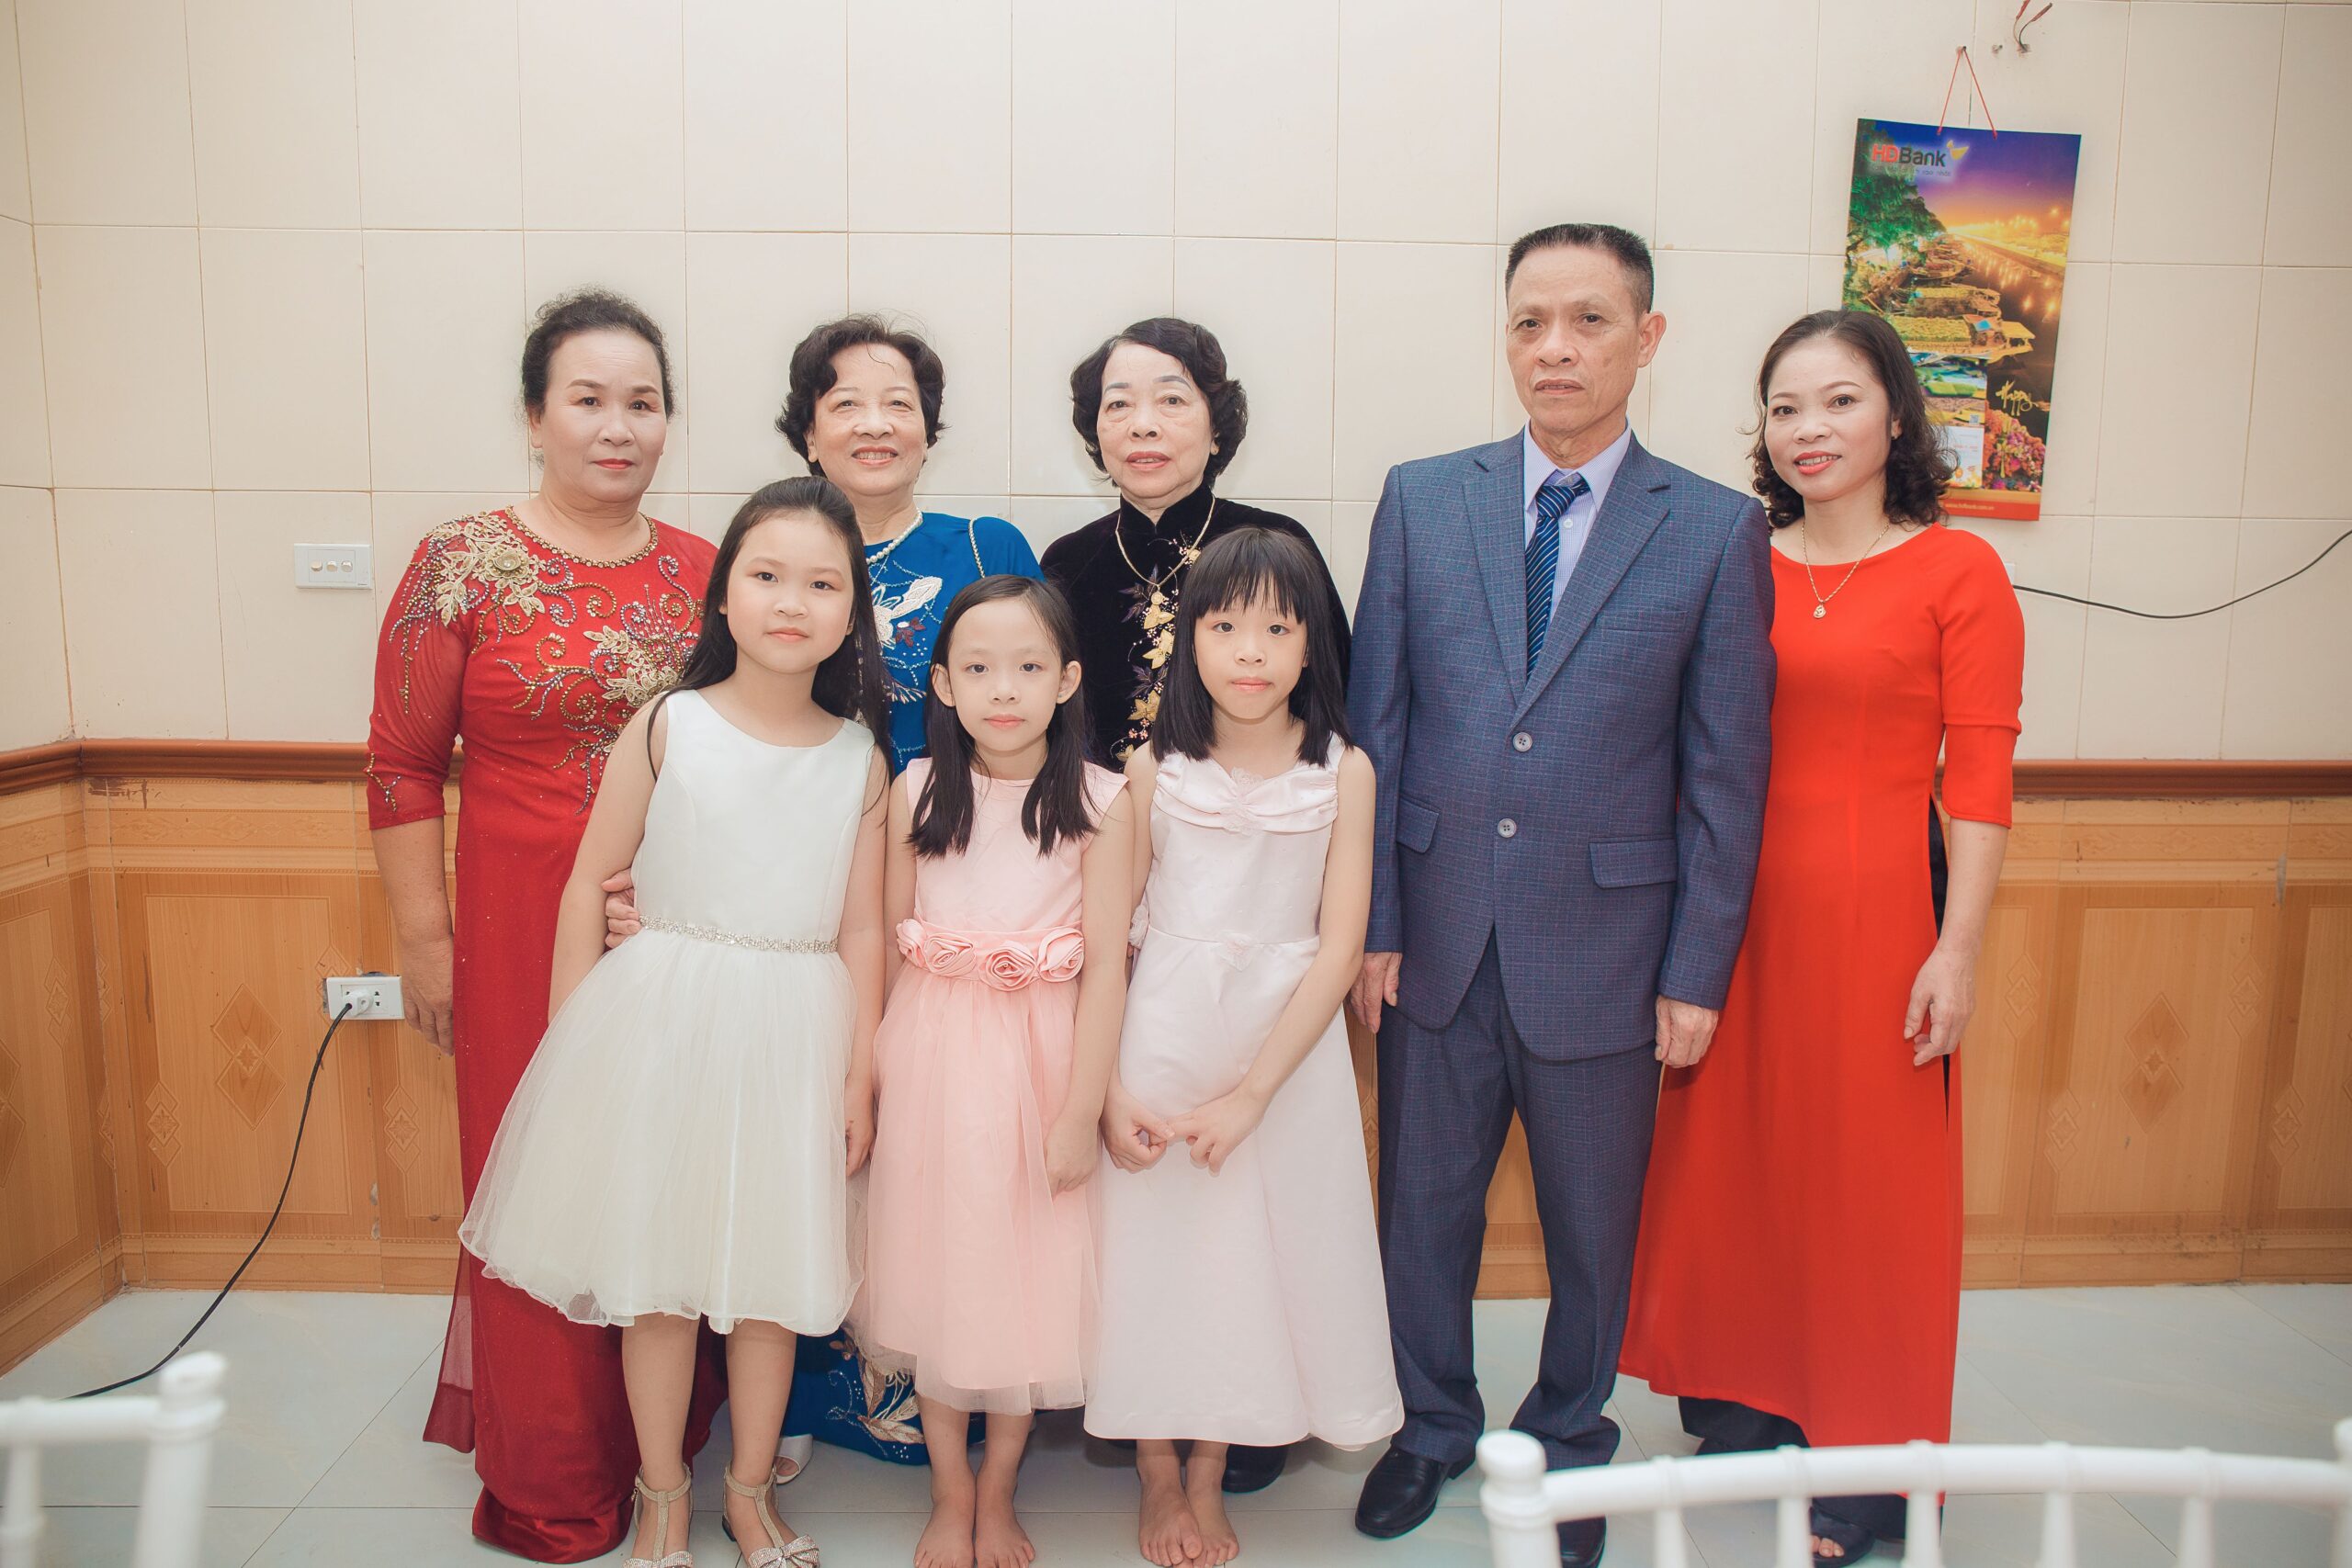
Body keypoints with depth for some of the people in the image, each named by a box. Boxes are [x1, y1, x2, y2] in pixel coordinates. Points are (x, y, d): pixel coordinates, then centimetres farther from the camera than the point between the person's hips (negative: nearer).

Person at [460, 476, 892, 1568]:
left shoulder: (861, 760, 0)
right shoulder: (666, 727, -5)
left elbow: (860, 930, 3)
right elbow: (589, 882, 0)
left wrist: (859, 1074, 2)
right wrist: (568, 1039, -2)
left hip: (794, 1034, 1)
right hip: (661, 1019, -1)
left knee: (773, 1270, 12)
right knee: (655, 1269, 10)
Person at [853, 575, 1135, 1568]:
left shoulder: (1099, 802, -10)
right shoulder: (915, 793, -3)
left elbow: (1105, 968, -10)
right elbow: (885, 940, 3)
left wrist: (1080, 1113, -11)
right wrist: (870, 1069, 3)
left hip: (1039, 1058, -2)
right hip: (931, 1057, 2)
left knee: (1028, 1269, 11)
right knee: (935, 1263, 12)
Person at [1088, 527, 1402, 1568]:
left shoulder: (1342, 772, -5)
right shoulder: (1154, 771, -4)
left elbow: (1339, 948, -9)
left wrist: (1250, 1094, -14)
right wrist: (1107, 1089, -11)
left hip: (1288, 1046, 0)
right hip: (1159, 1039, 0)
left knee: (1259, 1243, 10)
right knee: (1152, 1244, 8)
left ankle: (1209, 1478, 32)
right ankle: (1159, 1474, 31)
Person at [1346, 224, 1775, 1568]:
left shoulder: (1718, 532, -3)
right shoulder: (1421, 500, 2)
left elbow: (1726, 773, -2)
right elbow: (1375, 724, 2)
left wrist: (1698, 971, -3)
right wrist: (1369, 921, -1)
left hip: (1603, 950, -1)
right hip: (1439, 941, 2)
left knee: (1593, 1227, 15)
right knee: (1424, 1205, 15)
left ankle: (1568, 1440, 40)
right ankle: (1435, 1424, 40)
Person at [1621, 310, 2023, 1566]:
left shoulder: (1957, 572, -5)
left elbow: (1981, 778, -7)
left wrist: (1958, 951, -11)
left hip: (1875, 910, -4)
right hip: (1739, 908, 4)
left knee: (1869, 1175, 7)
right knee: (1734, 1155, 13)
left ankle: (1873, 1461, 25)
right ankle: (1753, 1401, 35)